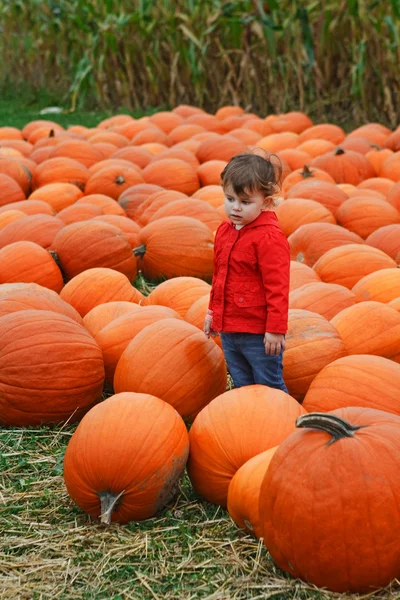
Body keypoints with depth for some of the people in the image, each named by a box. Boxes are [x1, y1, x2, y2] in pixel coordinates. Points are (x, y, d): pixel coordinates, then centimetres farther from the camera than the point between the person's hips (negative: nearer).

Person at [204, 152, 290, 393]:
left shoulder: (270, 237, -18)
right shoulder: (225, 231, 8)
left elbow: (277, 287, -19)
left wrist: (276, 329, -19)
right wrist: (213, 312, 21)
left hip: (259, 333, -8)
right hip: (229, 331, 8)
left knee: (270, 388, 4)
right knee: (242, 388, 17)